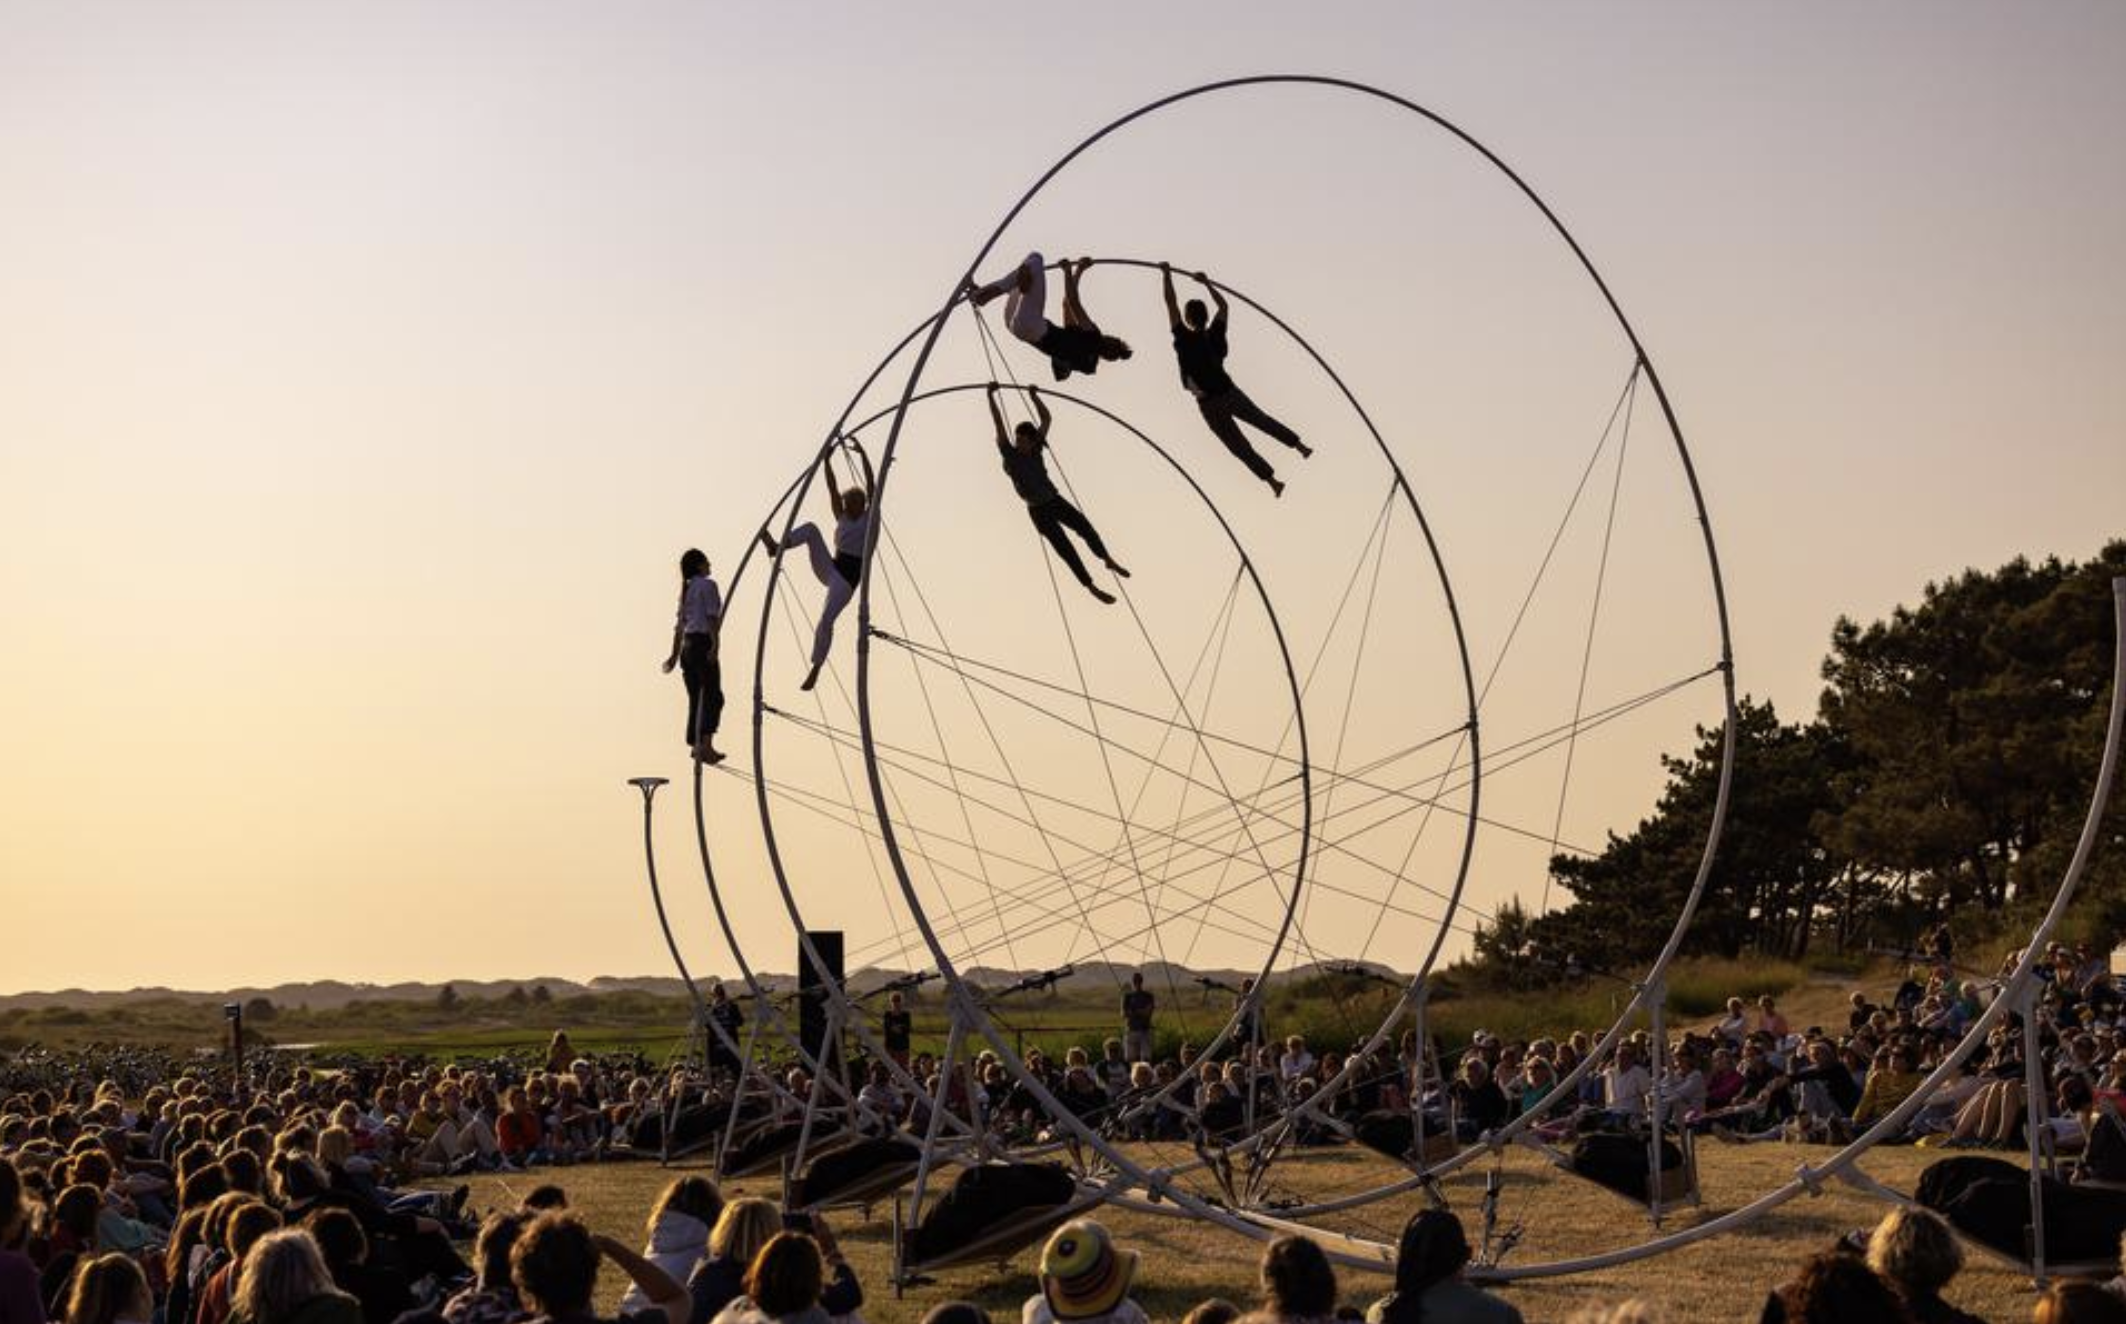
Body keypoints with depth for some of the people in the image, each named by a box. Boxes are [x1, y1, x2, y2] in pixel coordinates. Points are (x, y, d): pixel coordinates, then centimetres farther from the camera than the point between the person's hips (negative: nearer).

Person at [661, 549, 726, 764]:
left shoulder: (686, 589, 19)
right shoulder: (708, 585, -4)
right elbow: (712, 617, -14)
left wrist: (675, 653, 21)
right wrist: (714, 645, -19)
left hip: (687, 646, 8)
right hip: (702, 643, -8)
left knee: (696, 698, 11)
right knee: (713, 696, -12)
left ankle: (695, 746, 12)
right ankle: (705, 744, -25)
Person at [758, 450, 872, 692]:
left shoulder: (869, 518, 4)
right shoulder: (842, 517, 17)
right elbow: (832, 489, 11)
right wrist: (826, 461, 3)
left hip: (848, 577, -6)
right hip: (830, 568, 6)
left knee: (826, 620, -22)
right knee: (810, 528, -12)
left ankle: (816, 668, -15)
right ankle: (777, 547, -32)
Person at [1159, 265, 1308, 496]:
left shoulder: (1184, 339, -16)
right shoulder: (1214, 335, -4)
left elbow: (1171, 303, -13)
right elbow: (1223, 305, 14)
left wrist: (1166, 274, -4)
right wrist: (1206, 283, 22)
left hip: (1209, 405, -4)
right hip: (1230, 393, 4)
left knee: (1240, 447, 5)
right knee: (1261, 420, 27)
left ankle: (1273, 480, 5)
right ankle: (1300, 446, 29)